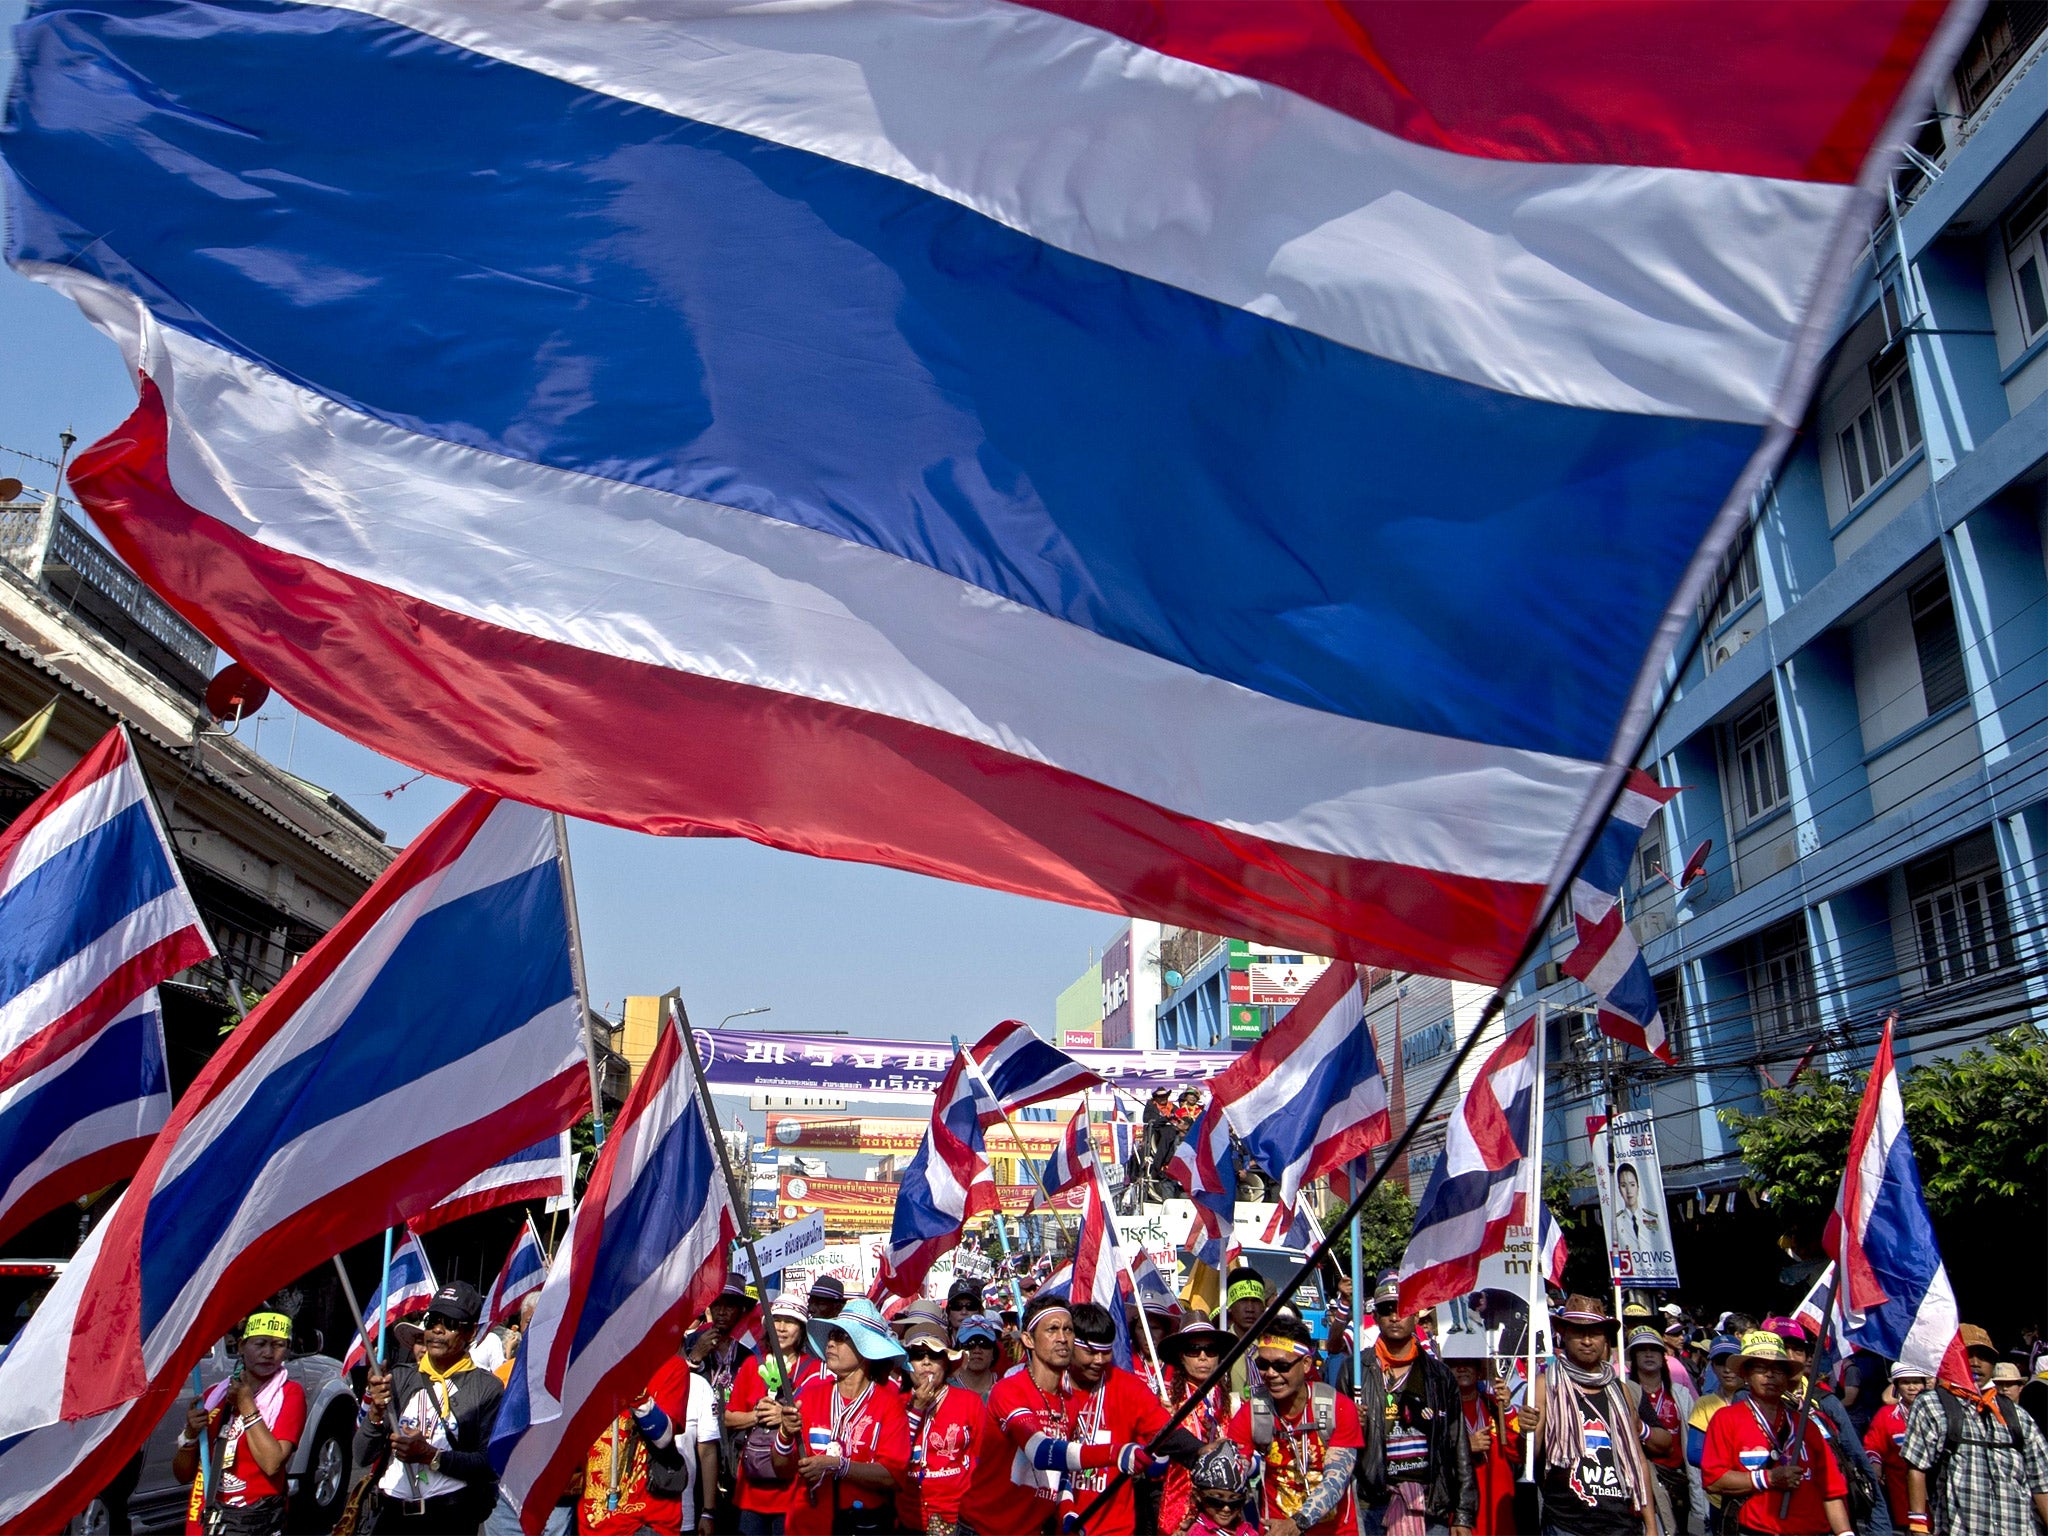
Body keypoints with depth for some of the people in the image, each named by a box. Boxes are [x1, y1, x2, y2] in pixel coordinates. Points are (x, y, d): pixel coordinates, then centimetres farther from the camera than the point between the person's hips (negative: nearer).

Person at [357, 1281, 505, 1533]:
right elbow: (363, 1455, 2)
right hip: (393, 1513, 3)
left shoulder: (488, 1388, -5)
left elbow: (490, 1464, -11)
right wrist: (376, 1411, -16)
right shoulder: (399, 1377, 8)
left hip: (451, 1515, -3)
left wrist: (431, 1456, -20)